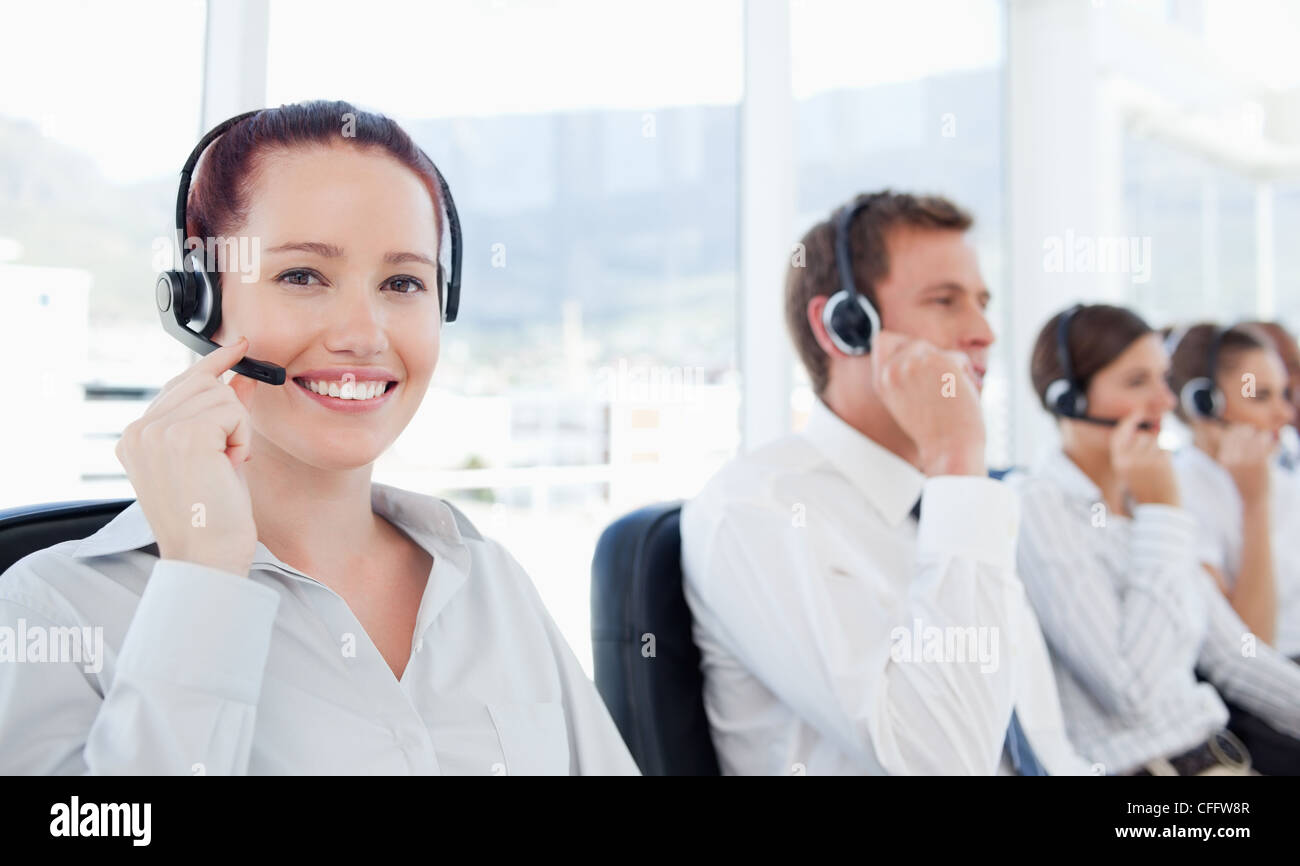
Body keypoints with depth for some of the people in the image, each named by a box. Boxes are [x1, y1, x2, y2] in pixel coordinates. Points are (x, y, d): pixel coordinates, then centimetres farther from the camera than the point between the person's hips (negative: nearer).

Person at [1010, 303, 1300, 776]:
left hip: (1214, 751, 7)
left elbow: (1232, 653, 13)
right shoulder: (1037, 508, -14)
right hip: (1133, 761, -7)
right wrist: (1163, 511, -16)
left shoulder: (1140, 500, 11)